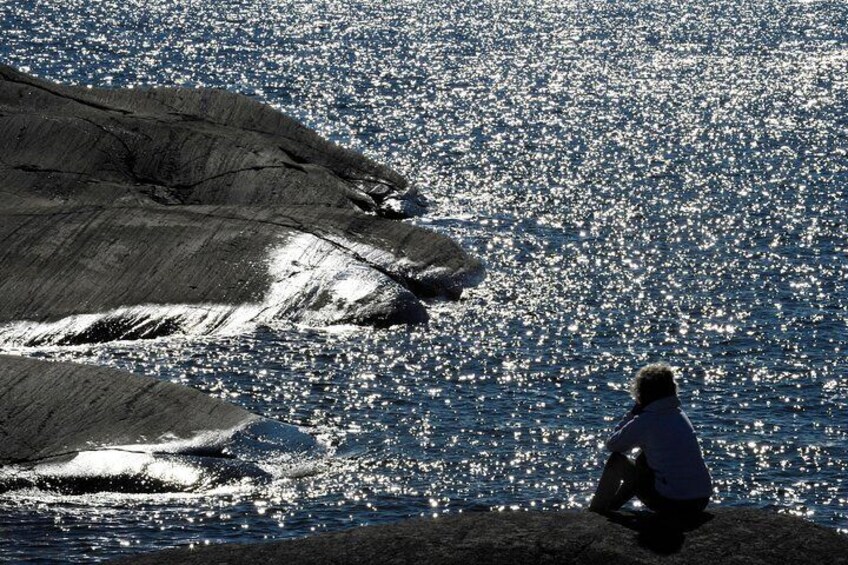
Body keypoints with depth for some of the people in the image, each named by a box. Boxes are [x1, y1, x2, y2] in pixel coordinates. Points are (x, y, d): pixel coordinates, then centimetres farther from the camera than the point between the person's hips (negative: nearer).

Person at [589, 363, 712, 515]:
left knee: (616, 460, 10)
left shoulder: (644, 421, -9)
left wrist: (633, 413, 6)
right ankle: (611, 506, 47)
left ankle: (595, 511, 26)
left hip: (671, 504, -7)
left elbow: (612, 445, 4)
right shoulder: (680, 415, 12)